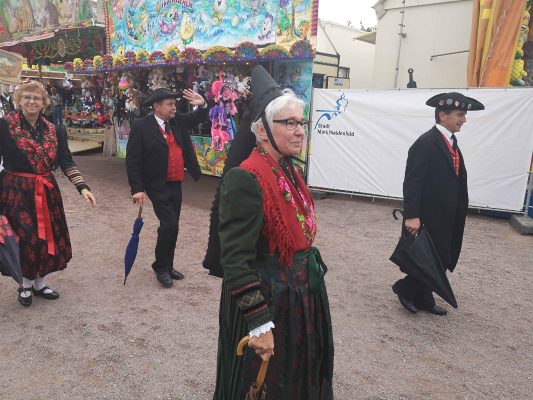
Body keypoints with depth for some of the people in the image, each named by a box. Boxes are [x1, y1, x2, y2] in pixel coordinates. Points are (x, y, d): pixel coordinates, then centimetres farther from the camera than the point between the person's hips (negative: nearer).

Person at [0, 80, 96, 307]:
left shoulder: (55, 131, 5)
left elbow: (66, 162, 0)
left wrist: (82, 187, -12)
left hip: (47, 192, 4)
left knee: (48, 238, 9)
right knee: (24, 238, 3)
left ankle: (39, 282, 30)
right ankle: (26, 284, 27)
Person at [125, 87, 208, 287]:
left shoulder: (178, 120, 3)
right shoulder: (141, 126, -12)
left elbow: (199, 118, 18)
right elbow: (132, 160, -11)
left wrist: (202, 105, -5)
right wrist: (137, 189, -16)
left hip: (176, 183, 6)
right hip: (157, 186, -6)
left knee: (173, 226, 12)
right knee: (169, 224, -11)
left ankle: (168, 266, 29)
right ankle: (161, 267, 11)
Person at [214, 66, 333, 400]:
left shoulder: (289, 170, 3)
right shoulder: (245, 179, -23)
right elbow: (235, 259, -25)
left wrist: (311, 271, 18)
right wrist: (259, 323, -25)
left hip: (302, 296, 8)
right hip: (266, 299, -8)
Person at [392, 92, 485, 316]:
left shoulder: (451, 142, 12)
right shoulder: (426, 143, -17)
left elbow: (455, 180, 14)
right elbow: (412, 182, -21)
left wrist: (458, 215, 14)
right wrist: (411, 216, -25)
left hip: (445, 217, 9)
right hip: (428, 217, -9)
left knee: (440, 260, 15)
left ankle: (423, 299, 28)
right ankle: (404, 287, 19)